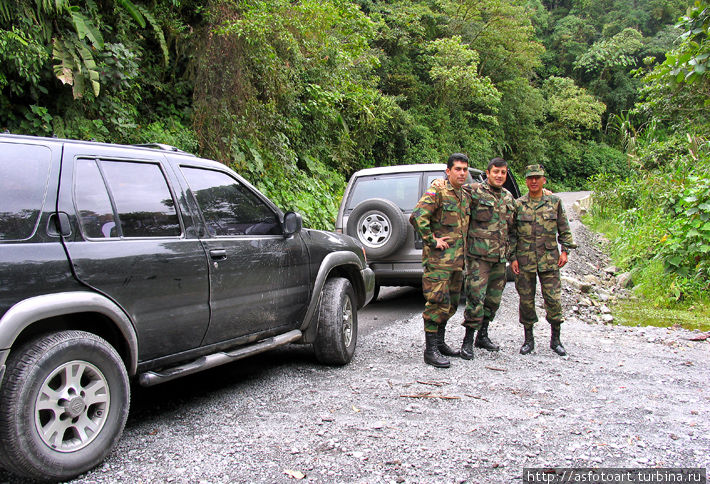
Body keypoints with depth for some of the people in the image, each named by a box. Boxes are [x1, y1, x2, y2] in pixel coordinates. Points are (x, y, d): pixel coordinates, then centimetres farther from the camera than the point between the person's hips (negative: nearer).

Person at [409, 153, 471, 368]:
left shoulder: (465, 195, 15)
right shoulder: (437, 191, -11)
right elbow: (417, 217, -22)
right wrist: (432, 241, -19)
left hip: (457, 260, 8)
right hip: (438, 259, -8)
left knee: (451, 304, 15)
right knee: (438, 303, -8)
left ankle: (439, 342, 28)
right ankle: (430, 350, -2)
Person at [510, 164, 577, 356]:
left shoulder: (555, 202, 6)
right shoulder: (518, 204, 5)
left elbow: (564, 230, 11)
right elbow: (511, 233, 6)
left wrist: (564, 251, 1)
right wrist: (513, 258, 0)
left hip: (549, 259, 0)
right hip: (524, 261, 0)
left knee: (554, 299, -2)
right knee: (526, 300, 5)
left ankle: (555, 339, 14)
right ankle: (528, 339, 18)